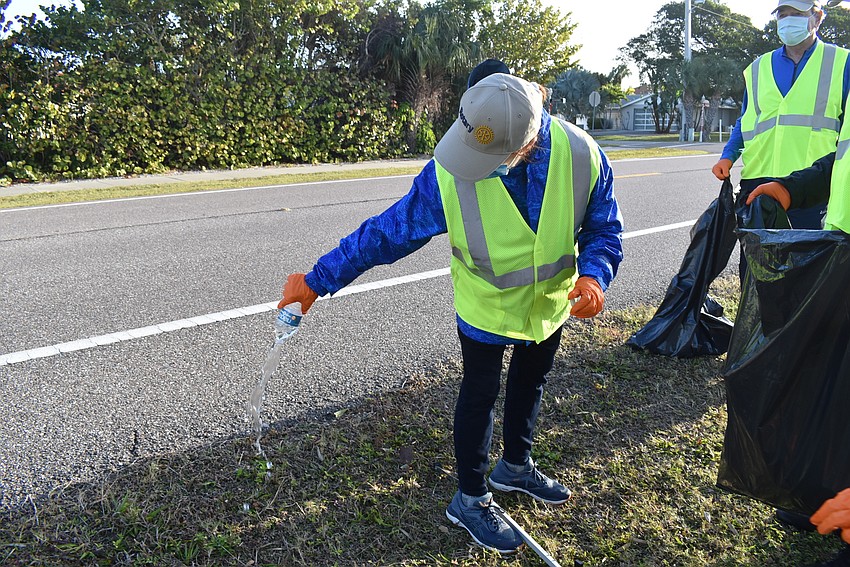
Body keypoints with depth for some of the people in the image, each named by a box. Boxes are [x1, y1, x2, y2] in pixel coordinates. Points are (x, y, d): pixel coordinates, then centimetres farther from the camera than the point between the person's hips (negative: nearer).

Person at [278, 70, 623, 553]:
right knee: (480, 395, 11)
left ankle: (516, 467, 53)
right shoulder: (449, 173, -30)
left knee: (530, 383, 24)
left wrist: (593, 276, -31)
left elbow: (604, 229, -10)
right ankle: (471, 499, 35)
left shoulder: (580, 154, -25)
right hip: (486, 308, -3)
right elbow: (386, 232, -22)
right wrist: (318, 281, -20)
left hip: (551, 302, 4)